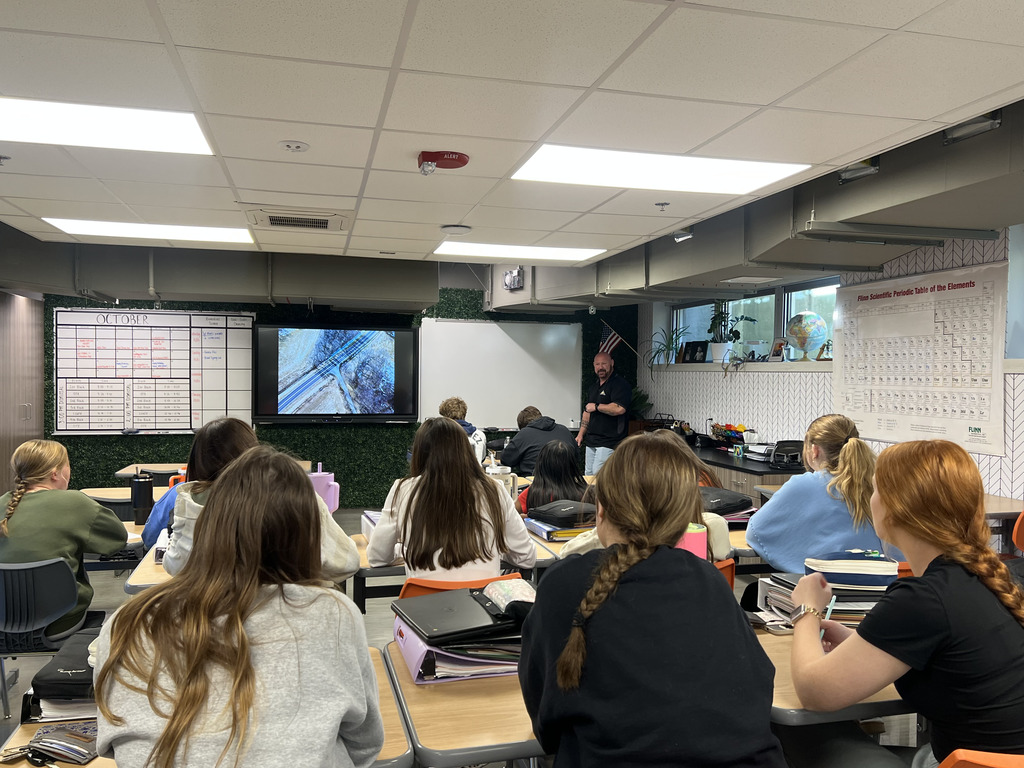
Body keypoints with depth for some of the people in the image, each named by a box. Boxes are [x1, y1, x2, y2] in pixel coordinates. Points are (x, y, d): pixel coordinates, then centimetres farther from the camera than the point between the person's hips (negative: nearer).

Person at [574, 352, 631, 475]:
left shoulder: (620, 384, -9)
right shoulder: (594, 387, 20)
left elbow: (619, 409, -25)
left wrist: (596, 406, -12)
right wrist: (581, 434, 16)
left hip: (608, 443, -9)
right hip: (591, 442, 9)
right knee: (588, 476, 11)